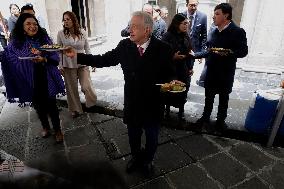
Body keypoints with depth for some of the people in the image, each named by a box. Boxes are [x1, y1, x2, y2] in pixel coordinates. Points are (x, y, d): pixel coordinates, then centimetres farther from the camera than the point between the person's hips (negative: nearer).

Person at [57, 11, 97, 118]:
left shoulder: (82, 32, -1)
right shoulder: (61, 34, -3)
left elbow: (87, 48, 6)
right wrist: (60, 66, -2)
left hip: (82, 64, 0)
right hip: (68, 66, 0)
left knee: (86, 87, -7)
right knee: (72, 88, 8)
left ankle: (92, 103, 24)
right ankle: (75, 110, 27)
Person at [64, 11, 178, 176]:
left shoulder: (163, 49, -14)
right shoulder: (125, 45, -7)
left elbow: (169, 74, -8)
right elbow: (104, 60, -3)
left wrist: (171, 83, -30)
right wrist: (77, 55, -7)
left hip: (153, 105, -2)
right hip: (132, 104, 2)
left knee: (152, 137, 20)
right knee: (133, 135, 24)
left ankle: (148, 160, 51)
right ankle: (136, 157, 54)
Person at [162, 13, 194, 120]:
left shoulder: (186, 36, 7)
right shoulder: (168, 36, -10)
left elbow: (189, 52, 12)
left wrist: (190, 67, 8)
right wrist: (173, 57, -24)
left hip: (184, 69, 4)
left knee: (183, 90, 8)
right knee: (169, 90, 5)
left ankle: (181, 111, 25)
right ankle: (167, 109, 27)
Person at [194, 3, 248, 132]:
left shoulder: (237, 32, -10)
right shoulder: (214, 31, 7)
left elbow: (243, 51, -12)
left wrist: (229, 52, -28)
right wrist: (195, 55, 5)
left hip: (226, 73, -4)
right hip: (211, 71, 5)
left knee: (223, 98, 12)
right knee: (209, 97, 15)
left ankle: (220, 120, 30)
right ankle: (205, 117, 34)